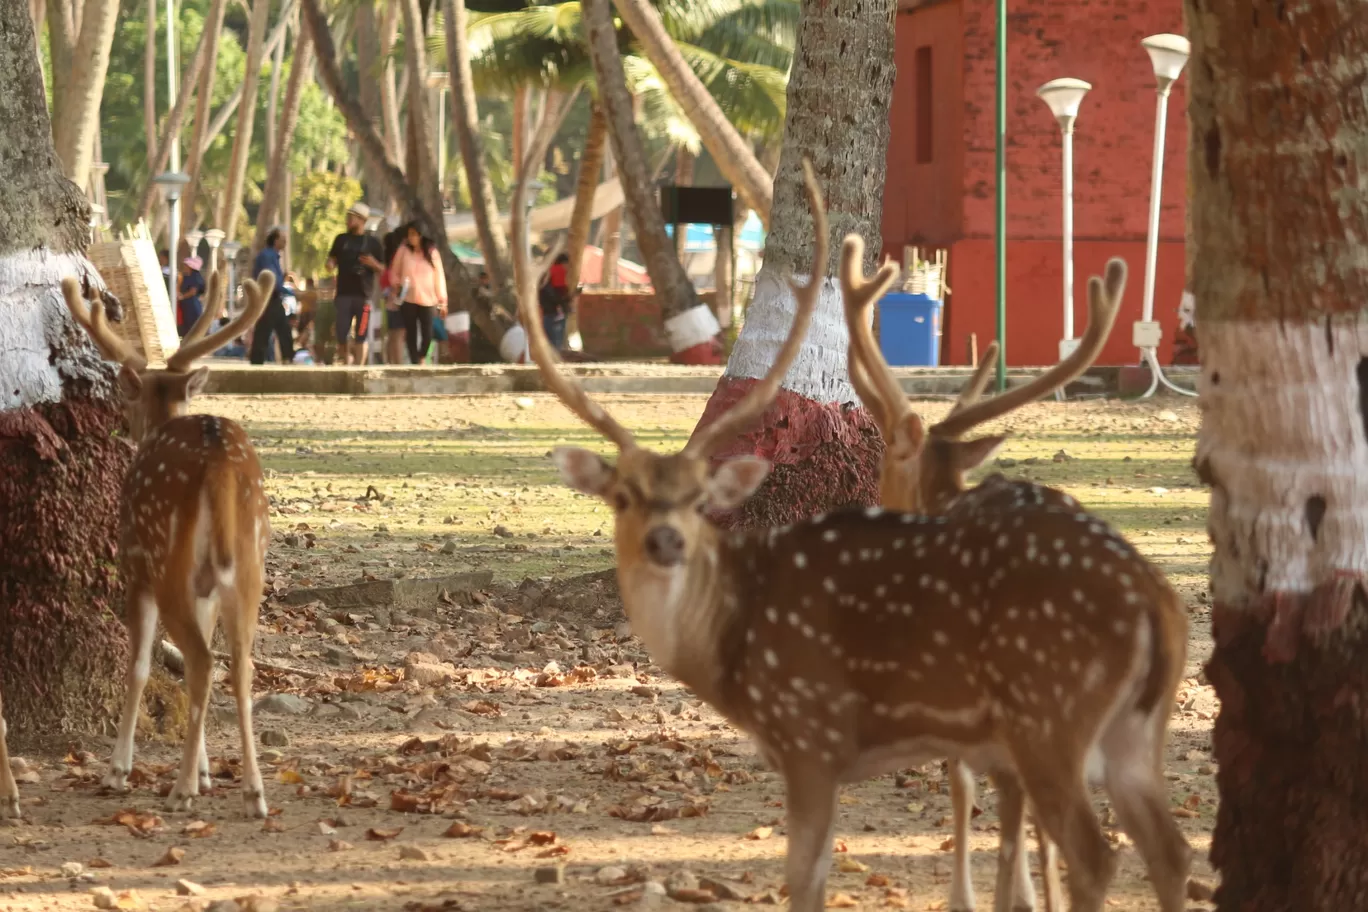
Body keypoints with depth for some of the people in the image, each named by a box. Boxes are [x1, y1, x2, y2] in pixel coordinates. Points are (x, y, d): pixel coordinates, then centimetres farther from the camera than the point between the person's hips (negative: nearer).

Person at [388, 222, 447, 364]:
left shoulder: (431, 251, 5)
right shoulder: (404, 250, 4)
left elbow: (439, 276, 5)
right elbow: (394, 272, 11)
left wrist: (442, 301, 2)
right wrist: (397, 285, -9)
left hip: (427, 300, 0)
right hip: (407, 299, 0)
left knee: (427, 334, -7)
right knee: (411, 333, -1)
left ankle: (421, 359, 19)